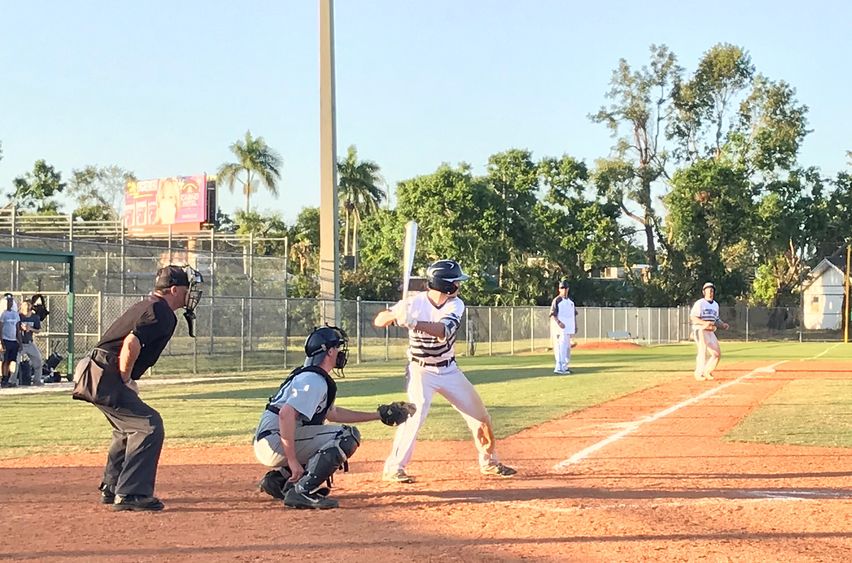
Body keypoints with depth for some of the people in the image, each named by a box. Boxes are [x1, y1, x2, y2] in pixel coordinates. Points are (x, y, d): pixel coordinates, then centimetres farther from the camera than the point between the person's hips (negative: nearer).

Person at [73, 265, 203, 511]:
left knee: (129, 427, 25)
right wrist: (126, 381, -14)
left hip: (93, 376, 11)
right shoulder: (162, 314, -13)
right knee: (149, 425, -12)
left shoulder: (147, 306, 19)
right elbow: (131, 344, -26)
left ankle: (111, 488, 34)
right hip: (105, 379, -11)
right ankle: (130, 494, -15)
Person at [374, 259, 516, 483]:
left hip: (449, 370, 5)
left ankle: (489, 462, 28)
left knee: (479, 414, 9)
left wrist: (412, 323, -43)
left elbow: (443, 330, -28)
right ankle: (394, 468, -15)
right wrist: (396, 314, -36)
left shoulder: (456, 305, -9)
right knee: (415, 415, -24)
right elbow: (379, 321, -14)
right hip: (421, 370, -5)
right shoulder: (415, 303, -17)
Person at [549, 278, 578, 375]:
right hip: (561, 328, -8)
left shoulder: (570, 301, 17)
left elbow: (574, 314, 23)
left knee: (567, 348, 13)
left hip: (569, 328, 8)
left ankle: (564, 367, 21)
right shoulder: (557, 300, -6)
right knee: (562, 347, -15)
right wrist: (558, 322, -30)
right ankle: (559, 368, -17)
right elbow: (552, 314, -15)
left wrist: (575, 326, 13)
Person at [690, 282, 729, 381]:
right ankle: (699, 373, -10)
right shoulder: (700, 303, -6)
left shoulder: (715, 305, 17)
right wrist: (704, 323, -27)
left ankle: (707, 372, 19)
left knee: (717, 353, 5)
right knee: (703, 351, -17)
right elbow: (692, 317, -14)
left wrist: (723, 324, 5)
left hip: (711, 332, 7)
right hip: (700, 331, -7)